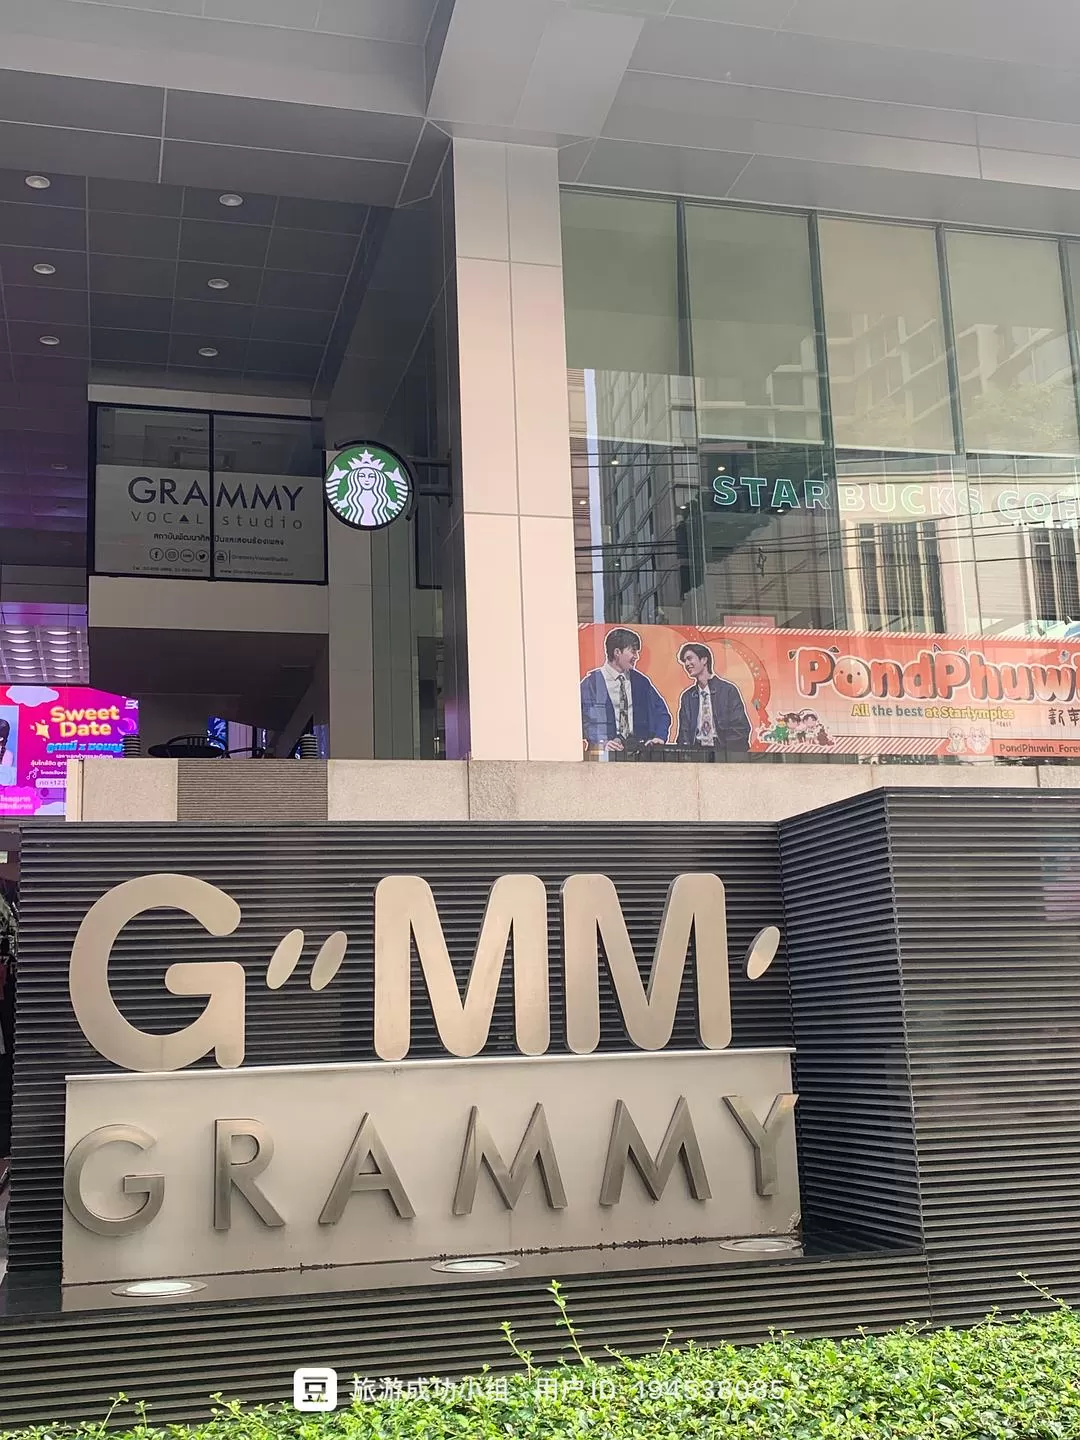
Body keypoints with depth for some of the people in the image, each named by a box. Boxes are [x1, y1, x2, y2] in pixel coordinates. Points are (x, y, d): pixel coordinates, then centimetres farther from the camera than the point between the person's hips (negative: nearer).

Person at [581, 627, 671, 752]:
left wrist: (659, 737, -3)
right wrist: (602, 743, -23)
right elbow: (587, 720, -7)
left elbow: (662, 713, 15)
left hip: (638, 746, 3)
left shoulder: (641, 681, 14)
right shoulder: (591, 683, 2)